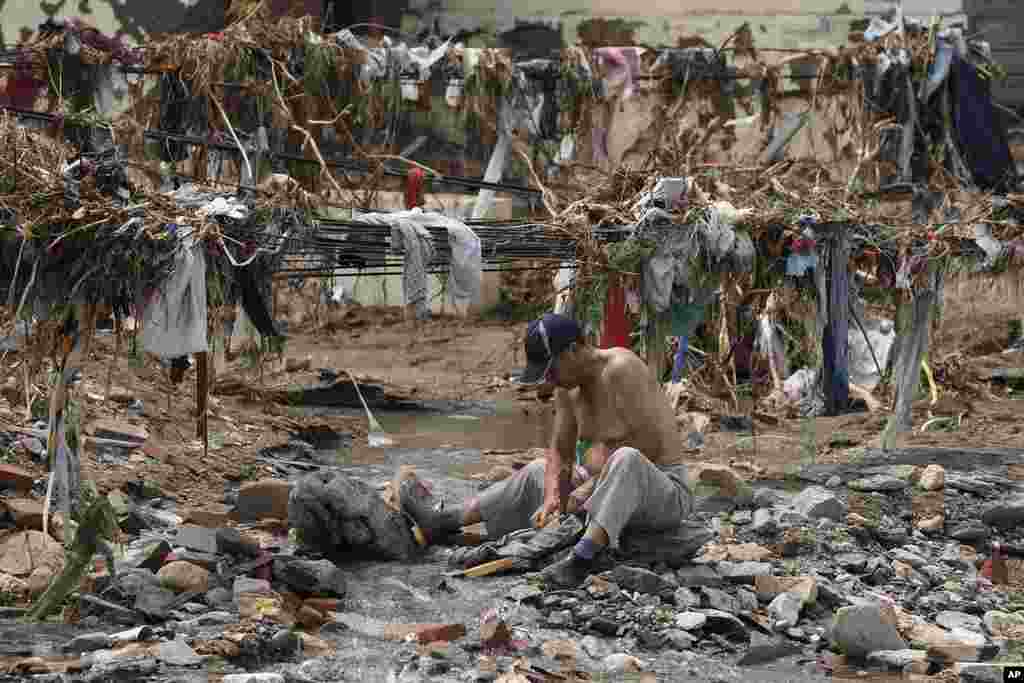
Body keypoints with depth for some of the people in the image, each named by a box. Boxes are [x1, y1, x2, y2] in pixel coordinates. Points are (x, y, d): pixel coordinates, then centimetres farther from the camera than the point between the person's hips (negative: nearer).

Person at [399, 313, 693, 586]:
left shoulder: (620, 370, -23)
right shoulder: (567, 385, 2)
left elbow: (651, 444, -28)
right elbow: (560, 451, 5)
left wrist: (594, 483, -22)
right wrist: (553, 497, -13)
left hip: (665, 493, -9)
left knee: (626, 459, -40)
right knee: (539, 472, 18)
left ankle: (585, 555, -56)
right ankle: (441, 522, 18)